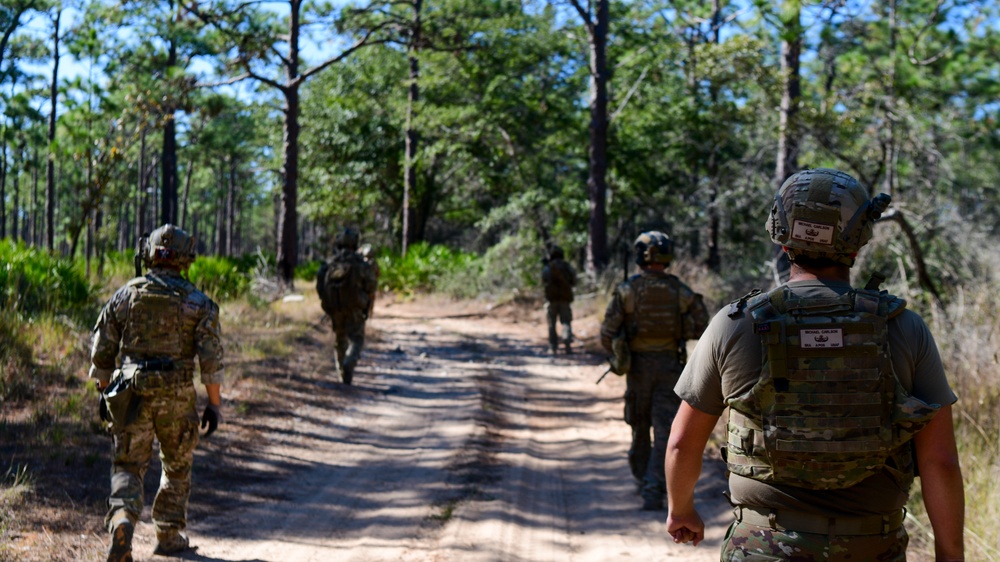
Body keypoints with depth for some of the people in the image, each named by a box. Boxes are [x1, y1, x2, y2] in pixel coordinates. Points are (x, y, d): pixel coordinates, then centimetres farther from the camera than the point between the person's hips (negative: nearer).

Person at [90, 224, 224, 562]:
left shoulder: (125, 295, 3)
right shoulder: (199, 303, -3)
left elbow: (102, 351, 6)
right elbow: (211, 359, -7)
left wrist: (105, 393, 18)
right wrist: (214, 404, 0)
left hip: (130, 395, 1)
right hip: (176, 397, -1)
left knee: (128, 467, 7)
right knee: (177, 466, 18)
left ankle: (122, 521, -19)